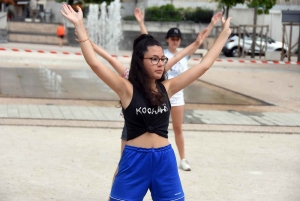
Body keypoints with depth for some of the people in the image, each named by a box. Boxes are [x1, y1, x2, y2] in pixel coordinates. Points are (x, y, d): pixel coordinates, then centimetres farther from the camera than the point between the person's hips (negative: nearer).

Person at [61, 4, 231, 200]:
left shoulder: (166, 88, 3)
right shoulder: (127, 89, -8)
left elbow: (204, 65, 7)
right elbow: (94, 63, -17)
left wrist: (224, 33, 9)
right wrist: (80, 25, -22)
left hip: (165, 159, 4)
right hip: (134, 160, -3)